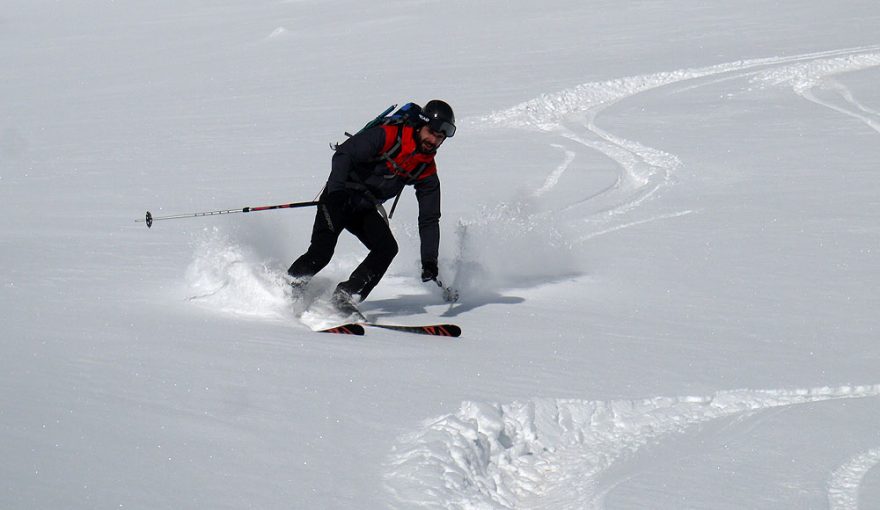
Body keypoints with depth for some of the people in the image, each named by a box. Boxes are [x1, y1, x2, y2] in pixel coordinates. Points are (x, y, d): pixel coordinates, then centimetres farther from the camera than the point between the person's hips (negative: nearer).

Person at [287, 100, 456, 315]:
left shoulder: (427, 170, 0)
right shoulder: (387, 136, -16)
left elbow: (429, 219, 2)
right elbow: (344, 154, -22)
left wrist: (429, 260, -8)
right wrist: (336, 191, -36)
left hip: (366, 209, 6)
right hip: (340, 197, -5)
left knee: (387, 248, -19)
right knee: (322, 251, -22)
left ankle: (345, 296, -17)